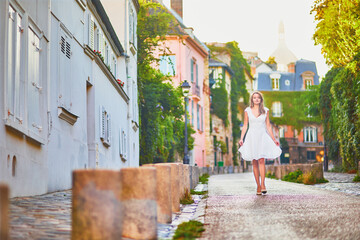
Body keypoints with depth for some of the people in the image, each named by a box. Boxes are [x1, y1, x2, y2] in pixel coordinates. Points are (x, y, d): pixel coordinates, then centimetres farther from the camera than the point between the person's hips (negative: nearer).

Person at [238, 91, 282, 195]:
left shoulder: (265, 110, 6)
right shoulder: (248, 110, 6)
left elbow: (268, 126, 10)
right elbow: (245, 126, 7)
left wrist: (274, 139, 10)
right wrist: (241, 138, -3)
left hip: (262, 137, -1)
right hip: (252, 137, 1)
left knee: (261, 160, -16)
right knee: (254, 162, 1)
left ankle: (263, 185, -19)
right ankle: (258, 186, 5)